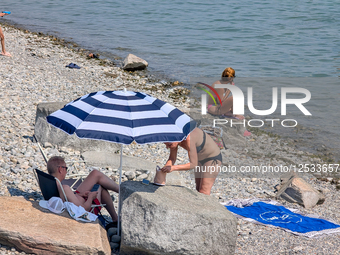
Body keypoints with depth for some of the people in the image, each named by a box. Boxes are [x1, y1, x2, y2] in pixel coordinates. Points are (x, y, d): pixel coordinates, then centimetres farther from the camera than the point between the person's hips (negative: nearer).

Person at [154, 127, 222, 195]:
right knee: (198, 190, 11)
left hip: (212, 160, -9)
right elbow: (172, 159, -5)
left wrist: (173, 168, -39)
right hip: (201, 159, 9)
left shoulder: (189, 139, -36)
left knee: (203, 194, -12)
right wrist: (164, 169, -23)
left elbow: (194, 164, -33)